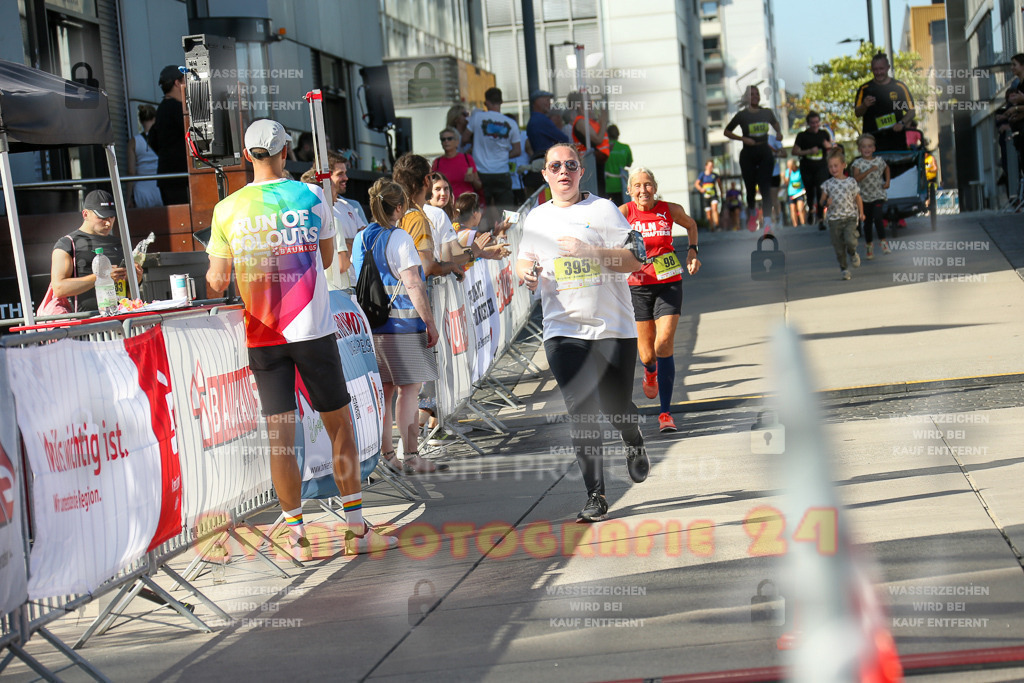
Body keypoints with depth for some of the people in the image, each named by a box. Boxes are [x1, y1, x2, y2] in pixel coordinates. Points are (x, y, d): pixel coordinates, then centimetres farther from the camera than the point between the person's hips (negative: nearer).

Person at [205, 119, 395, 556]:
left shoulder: (227, 210, -1)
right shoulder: (310, 196, -2)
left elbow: (216, 284, 1)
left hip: (261, 336, 1)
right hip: (312, 331, -1)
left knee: (279, 436, 4)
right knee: (340, 426, 9)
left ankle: (298, 535, 6)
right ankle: (355, 528, 11)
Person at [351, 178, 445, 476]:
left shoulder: (360, 239, 10)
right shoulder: (399, 238, -11)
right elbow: (413, 285, -16)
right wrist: (430, 322, -11)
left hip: (370, 325, 7)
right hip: (402, 325, -7)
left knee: (384, 390, 11)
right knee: (409, 388, -3)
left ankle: (387, 455, 14)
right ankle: (411, 456, -5)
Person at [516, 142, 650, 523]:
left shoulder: (602, 209, 0)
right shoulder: (536, 218, 12)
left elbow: (636, 258, -6)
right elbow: (524, 260, 23)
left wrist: (588, 252, -19)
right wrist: (526, 270, -1)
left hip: (613, 327, -2)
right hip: (562, 330, 2)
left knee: (615, 406, 3)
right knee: (580, 414, -6)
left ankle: (635, 445, 39)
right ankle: (595, 497, -2)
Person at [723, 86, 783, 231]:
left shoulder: (767, 113, 5)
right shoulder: (742, 115, -3)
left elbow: (775, 123, 26)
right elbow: (727, 132, 3)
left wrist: (779, 132, 5)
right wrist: (743, 138, -11)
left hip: (765, 153, 1)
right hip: (748, 155, -1)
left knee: (765, 188, -10)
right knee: (751, 188, 8)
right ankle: (752, 212, 38)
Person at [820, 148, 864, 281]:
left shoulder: (851, 182, 1)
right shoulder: (828, 184, 1)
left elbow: (858, 198, 10)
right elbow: (822, 201, 5)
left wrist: (861, 213, 2)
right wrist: (826, 202, -18)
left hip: (850, 217, -1)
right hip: (834, 219, 1)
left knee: (850, 241, -20)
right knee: (839, 246, 3)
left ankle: (853, 253, 14)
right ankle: (843, 268, 20)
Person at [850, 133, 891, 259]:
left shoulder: (879, 160, 1)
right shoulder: (857, 163, -6)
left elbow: (886, 168, 24)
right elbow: (856, 178, -21)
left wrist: (887, 181, 12)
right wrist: (869, 170, -29)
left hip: (878, 195, 0)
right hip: (864, 197, 0)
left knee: (877, 218, -19)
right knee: (867, 222, 9)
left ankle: (884, 242, -6)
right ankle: (869, 245, 23)